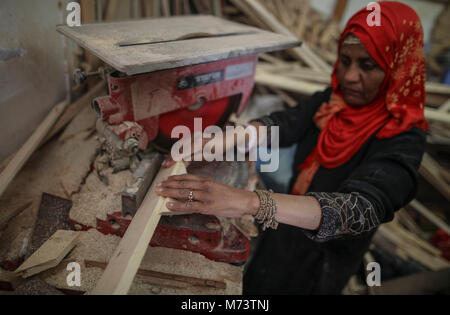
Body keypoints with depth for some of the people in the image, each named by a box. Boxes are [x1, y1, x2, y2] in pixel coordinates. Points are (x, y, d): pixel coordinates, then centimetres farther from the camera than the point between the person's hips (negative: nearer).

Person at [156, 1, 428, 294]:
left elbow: (362, 208, -44)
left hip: (325, 260, -4)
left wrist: (249, 202, -58)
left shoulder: (403, 140, -28)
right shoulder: (332, 101, -10)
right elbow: (282, 124, -24)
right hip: (285, 233, 4)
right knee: (257, 283, 26)